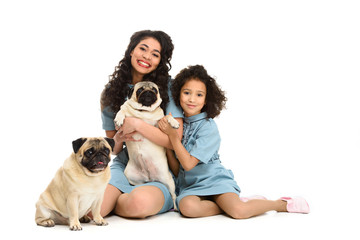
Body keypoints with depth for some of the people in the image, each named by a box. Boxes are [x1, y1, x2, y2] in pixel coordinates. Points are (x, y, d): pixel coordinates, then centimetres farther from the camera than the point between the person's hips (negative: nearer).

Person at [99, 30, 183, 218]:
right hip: (123, 167, 2)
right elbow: (113, 149, 12)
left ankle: (114, 203, -2)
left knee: (140, 202, -36)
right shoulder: (111, 91, 7)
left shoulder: (167, 87, -4)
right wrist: (118, 139, -12)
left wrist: (136, 124, -19)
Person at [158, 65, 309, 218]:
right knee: (187, 206, -33)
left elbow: (188, 163, -19)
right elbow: (176, 170, 4)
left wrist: (172, 134, -19)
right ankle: (228, 205, -8)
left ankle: (283, 204, 0)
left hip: (214, 179, -3)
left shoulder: (208, 127, -9)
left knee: (239, 211, -28)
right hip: (189, 186, 3)